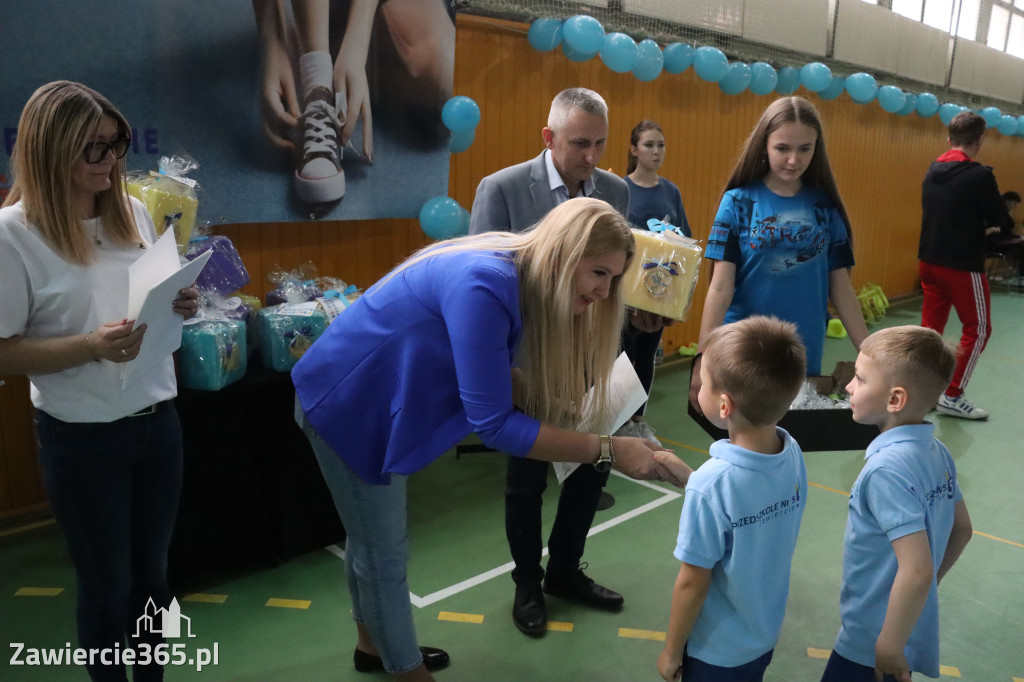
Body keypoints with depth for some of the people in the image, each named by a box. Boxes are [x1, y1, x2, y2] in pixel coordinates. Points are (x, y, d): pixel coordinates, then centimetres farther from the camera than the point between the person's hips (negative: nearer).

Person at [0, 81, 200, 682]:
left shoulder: (134, 211, 2)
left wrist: (180, 306, -7)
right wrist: (91, 346, -26)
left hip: (158, 419, 5)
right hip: (82, 437, -4)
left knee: (153, 569, 19)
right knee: (107, 583, 13)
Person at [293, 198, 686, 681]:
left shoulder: (522, 275, -6)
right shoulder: (484, 285, -34)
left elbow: (494, 372, 0)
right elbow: (494, 424, -34)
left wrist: (553, 407, -14)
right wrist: (608, 451, -32)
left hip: (381, 397, 9)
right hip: (347, 401, -9)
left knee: (371, 536, 25)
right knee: (384, 551, 6)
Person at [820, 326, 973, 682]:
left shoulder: (887, 469, -29)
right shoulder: (937, 452, -3)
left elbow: (916, 571, -31)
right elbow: (962, 530, 10)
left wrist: (889, 647, -20)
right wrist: (926, 590, 18)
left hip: (871, 643, -8)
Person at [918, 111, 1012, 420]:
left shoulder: (931, 171, 5)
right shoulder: (979, 175, -15)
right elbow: (1001, 219, -7)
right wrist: (983, 218, 12)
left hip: (929, 261, 6)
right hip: (963, 265, -6)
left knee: (931, 327, 13)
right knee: (978, 328, 7)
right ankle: (953, 396, 7)